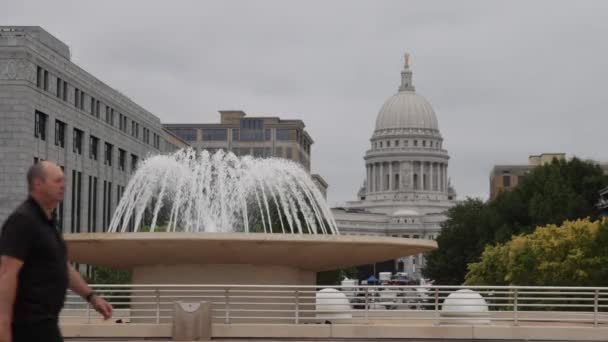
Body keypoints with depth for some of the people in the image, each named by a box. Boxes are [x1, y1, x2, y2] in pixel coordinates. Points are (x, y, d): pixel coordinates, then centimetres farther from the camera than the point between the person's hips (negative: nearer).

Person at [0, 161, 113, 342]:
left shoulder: (47, 222, 17)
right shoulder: (22, 220, -14)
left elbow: (63, 267, 24)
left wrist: (91, 297, 18)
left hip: (38, 320, 10)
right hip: (31, 322, -10)